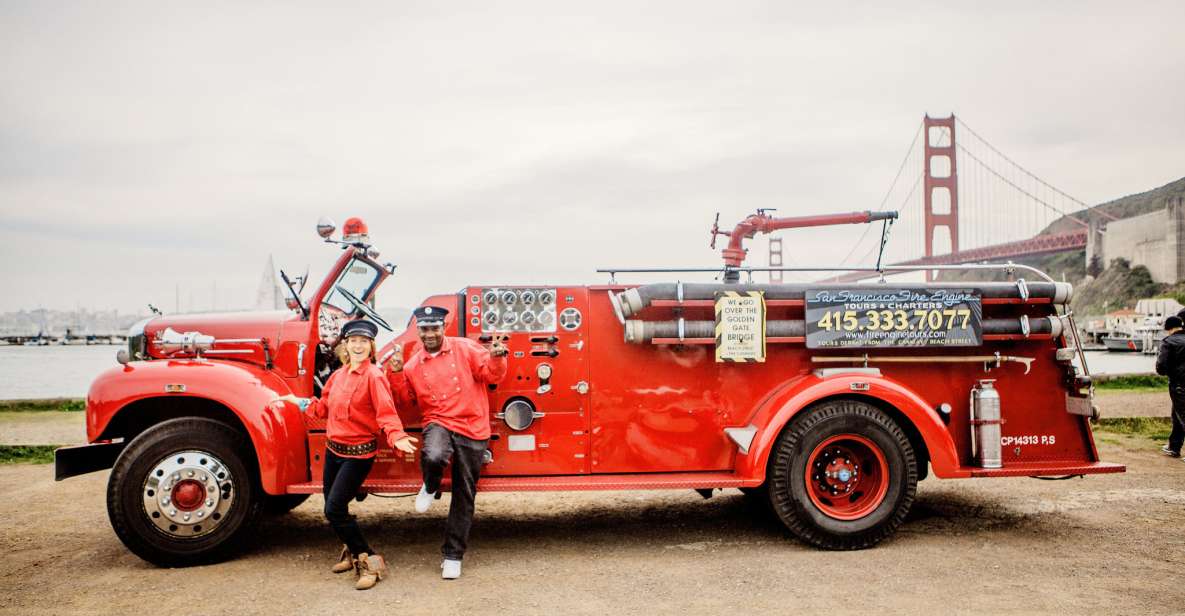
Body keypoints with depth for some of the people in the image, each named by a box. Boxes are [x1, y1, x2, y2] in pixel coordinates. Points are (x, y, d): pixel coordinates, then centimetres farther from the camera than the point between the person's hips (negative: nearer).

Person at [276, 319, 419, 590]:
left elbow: (386, 412, -24)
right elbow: (323, 407, 19)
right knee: (332, 508, 16)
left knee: (335, 509, -13)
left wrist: (397, 436, -40)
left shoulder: (373, 375, -15)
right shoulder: (338, 375, 6)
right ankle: (352, 551, 40)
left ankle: (368, 562, 1)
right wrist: (298, 401, 13)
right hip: (333, 448, 7)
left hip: (359, 453, -7)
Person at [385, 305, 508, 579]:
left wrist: (496, 358, -26)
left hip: (473, 429, 0)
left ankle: (453, 555, 20)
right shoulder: (413, 364, 9)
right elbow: (406, 399, 13)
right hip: (439, 423, 1)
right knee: (433, 456, -37)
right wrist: (396, 374, -3)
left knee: (464, 495, 5)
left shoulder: (465, 349, 0)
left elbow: (491, 374, -4)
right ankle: (430, 487, 1)